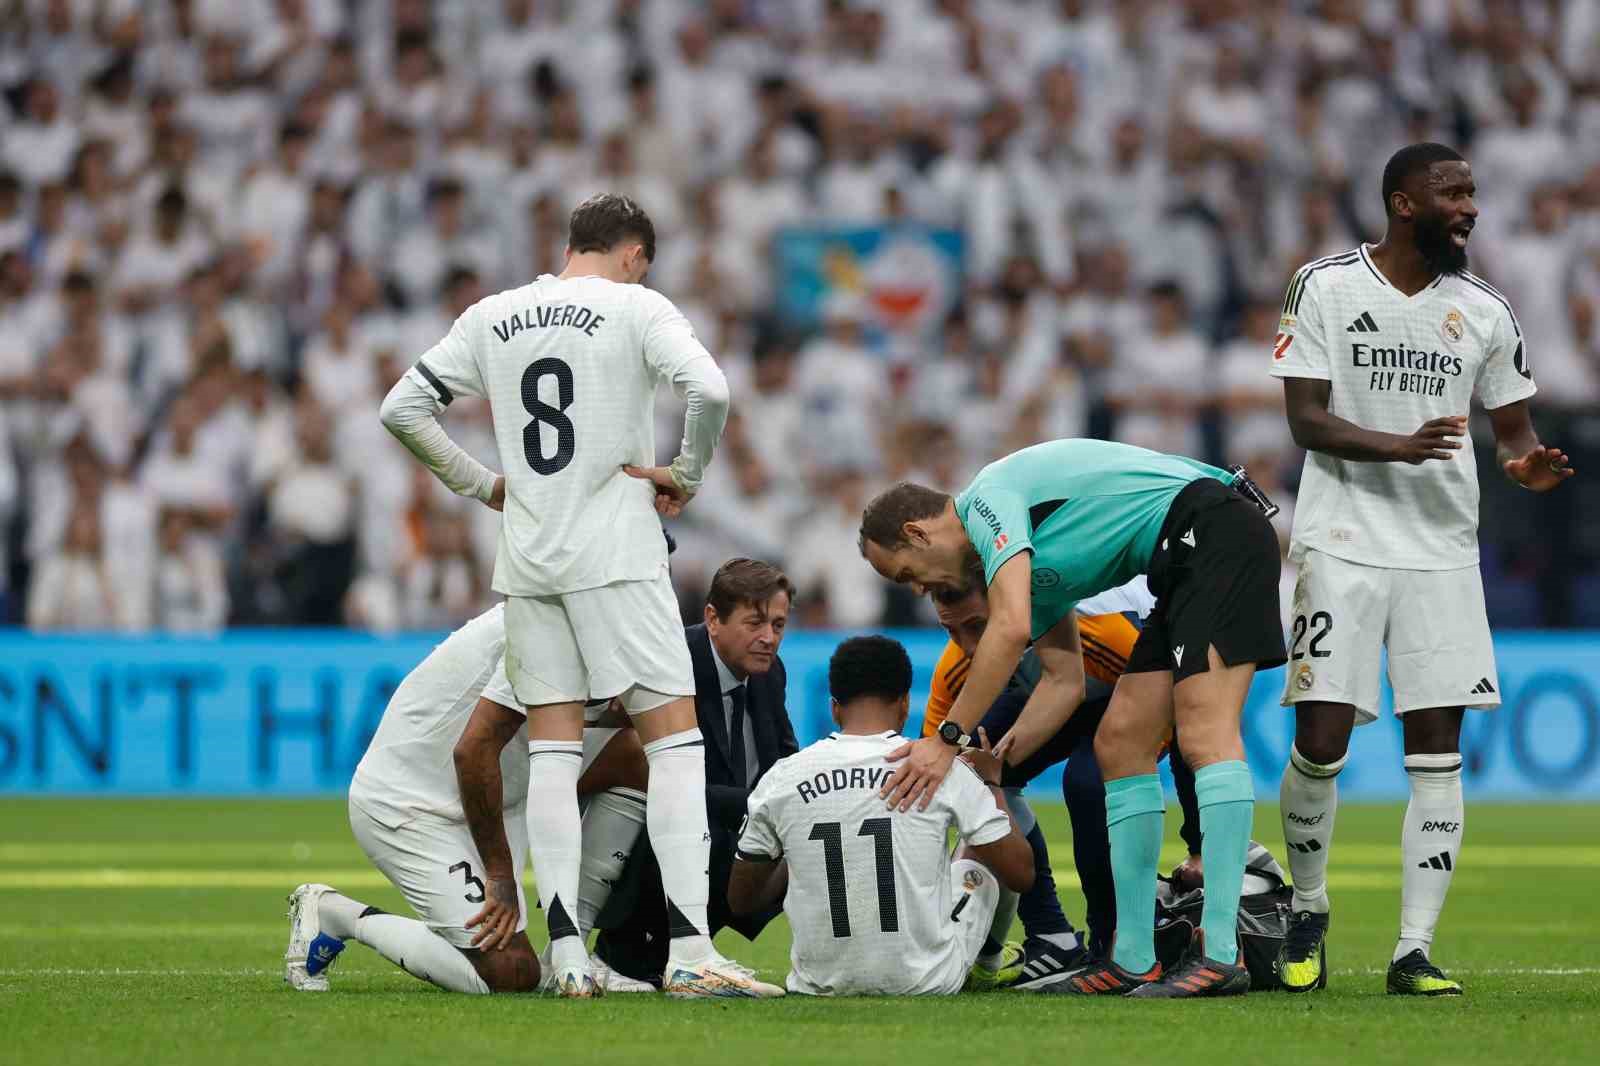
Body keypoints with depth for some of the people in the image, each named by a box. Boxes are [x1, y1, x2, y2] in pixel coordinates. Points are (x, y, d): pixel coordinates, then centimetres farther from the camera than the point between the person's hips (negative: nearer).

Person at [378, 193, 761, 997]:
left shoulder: (491, 318, 12)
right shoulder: (635, 308, -2)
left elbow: (402, 409, 12)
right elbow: (709, 390, -18)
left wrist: (481, 484, 15)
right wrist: (686, 474, -4)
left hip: (526, 562, 5)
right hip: (615, 553, -5)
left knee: (552, 750, 7)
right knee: (674, 737, -3)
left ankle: (566, 955, 0)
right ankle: (690, 951, -13)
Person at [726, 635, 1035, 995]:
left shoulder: (781, 780, -5)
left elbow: (741, 901, 7)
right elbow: (1021, 874, 0)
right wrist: (991, 783, 15)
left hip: (822, 983, 1)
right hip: (929, 983, -1)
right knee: (985, 850, 28)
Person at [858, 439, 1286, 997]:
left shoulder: (987, 497, -7)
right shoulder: (1027, 553, 22)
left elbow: (1011, 627, -21)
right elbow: (1065, 680, 22)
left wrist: (948, 740, -18)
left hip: (1213, 528, -11)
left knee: (1205, 737, -20)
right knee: (1119, 745, 8)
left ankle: (1220, 953, -27)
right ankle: (1134, 960, 7)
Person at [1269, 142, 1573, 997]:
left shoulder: (1485, 313, 7)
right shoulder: (1326, 287, -3)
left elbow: (1513, 427, 14)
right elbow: (1306, 419, -8)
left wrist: (1526, 464, -11)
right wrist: (1402, 447, -24)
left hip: (1442, 550, 3)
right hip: (1344, 541, -3)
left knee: (1438, 750, -3)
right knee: (1321, 739, -6)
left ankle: (1414, 950, 1)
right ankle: (1307, 913, 18)